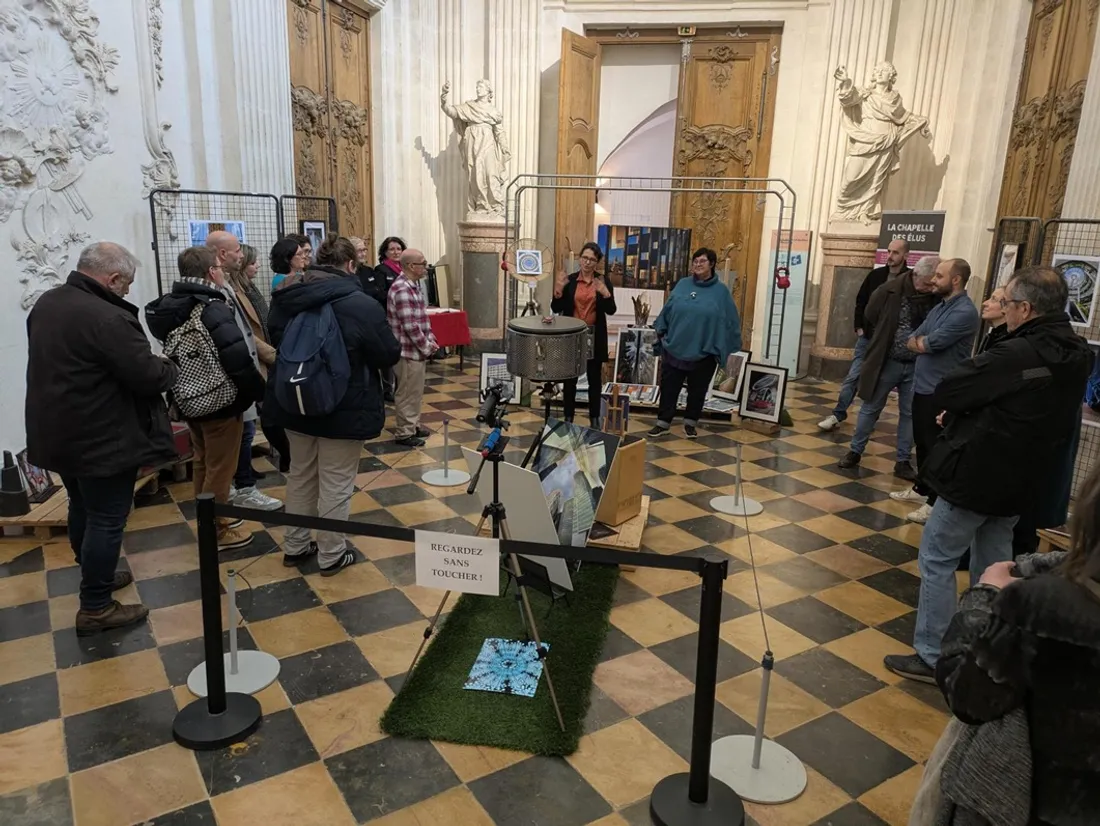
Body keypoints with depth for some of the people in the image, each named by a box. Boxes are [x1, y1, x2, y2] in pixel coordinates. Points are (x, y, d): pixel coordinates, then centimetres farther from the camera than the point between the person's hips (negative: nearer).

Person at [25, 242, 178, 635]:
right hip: (100, 439, -9)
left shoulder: (46, 303, 6)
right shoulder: (108, 318, -26)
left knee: (82, 508, 23)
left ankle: (95, 575, 41)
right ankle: (95, 607, 11)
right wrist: (169, 366, -1)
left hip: (57, 432, 10)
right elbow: (149, 377, -23)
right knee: (107, 519, 2)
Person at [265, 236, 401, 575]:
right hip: (344, 408, -6)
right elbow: (389, 354, -10)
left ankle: (295, 545, 32)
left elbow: (276, 339, 17)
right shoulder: (361, 304, -20)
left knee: (301, 474, 20)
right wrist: (358, 352, 10)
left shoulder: (287, 297, 0)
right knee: (336, 483, 6)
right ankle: (331, 554, 19)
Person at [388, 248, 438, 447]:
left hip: (417, 349, 10)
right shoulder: (402, 289, -22)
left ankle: (413, 425, 32)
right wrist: (426, 347, -13)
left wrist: (430, 339, 8)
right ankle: (404, 433, 10)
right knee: (408, 393, 0)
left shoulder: (413, 285, 11)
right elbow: (410, 326, -23)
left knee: (415, 391, 19)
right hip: (409, 350, -10)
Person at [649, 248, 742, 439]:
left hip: (704, 353, -1)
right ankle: (663, 423, 14)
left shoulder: (721, 291, -3)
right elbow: (667, 310, 10)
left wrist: (726, 347, 0)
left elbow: (730, 320, 1)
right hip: (675, 348, 1)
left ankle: (690, 424, 26)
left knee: (697, 391, 11)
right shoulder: (682, 285, 3)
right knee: (668, 388, 4)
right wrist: (661, 331, 8)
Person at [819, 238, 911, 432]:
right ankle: (838, 415, 7)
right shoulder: (875, 275, 3)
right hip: (867, 337, 3)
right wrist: (859, 327, 4)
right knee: (853, 376, 1)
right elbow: (861, 302, 11)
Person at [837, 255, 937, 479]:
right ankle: (855, 452, 24)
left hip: (916, 366, 2)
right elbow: (869, 320, 0)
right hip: (887, 363, -2)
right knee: (870, 409, 10)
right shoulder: (889, 291, -13)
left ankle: (902, 461, 21)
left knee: (909, 414, 10)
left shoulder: (936, 300, -7)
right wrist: (883, 343, 6)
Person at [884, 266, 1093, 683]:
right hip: (1022, 480, 9)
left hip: (976, 474, -8)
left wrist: (962, 409, 2)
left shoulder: (1016, 355, -26)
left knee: (937, 559, 4)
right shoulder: (1078, 356, 2)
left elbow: (944, 392, -21)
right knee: (994, 564, 21)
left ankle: (932, 656, 9)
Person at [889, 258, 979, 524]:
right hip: (922, 386, 9)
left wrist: (921, 341, 0)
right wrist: (925, 342, -9)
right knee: (922, 441, 18)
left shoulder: (965, 312, -17)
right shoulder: (939, 307, 13)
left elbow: (930, 344, -21)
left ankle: (935, 502, 7)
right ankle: (922, 488, 33)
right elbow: (912, 341, 11)